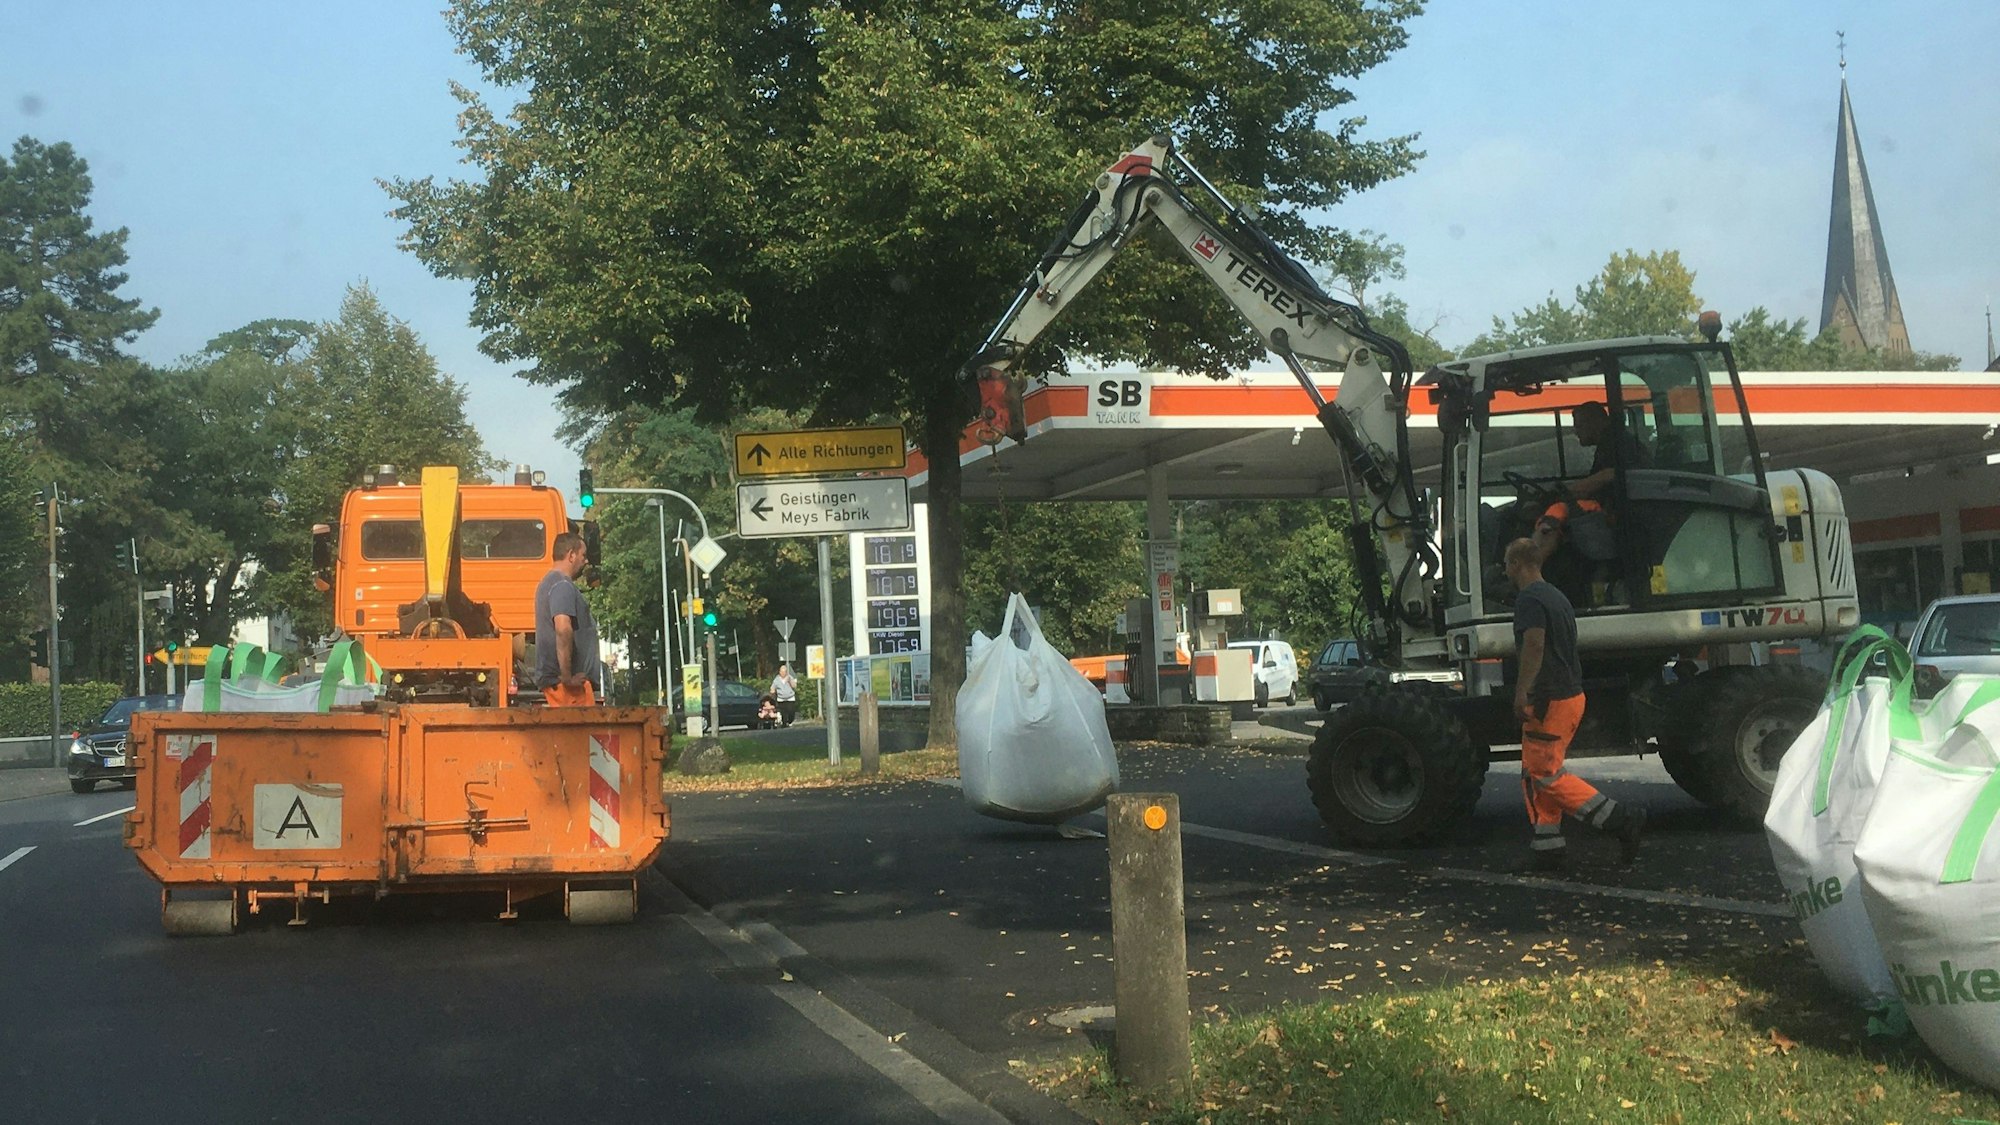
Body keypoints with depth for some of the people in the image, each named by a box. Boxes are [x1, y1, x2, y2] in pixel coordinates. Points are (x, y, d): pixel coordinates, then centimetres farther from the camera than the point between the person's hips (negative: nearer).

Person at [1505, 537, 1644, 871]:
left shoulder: (1529, 599, -13)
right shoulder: (1557, 596, 18)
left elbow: (1535, 646, -25)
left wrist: (1521, 691, -26)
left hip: (1549, 699, -10)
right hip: (1571, 693, 10)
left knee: (1546, 775, -7)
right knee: (1537, 774, 12)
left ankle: (1619, 818, -11)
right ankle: (1547, 847, 11)